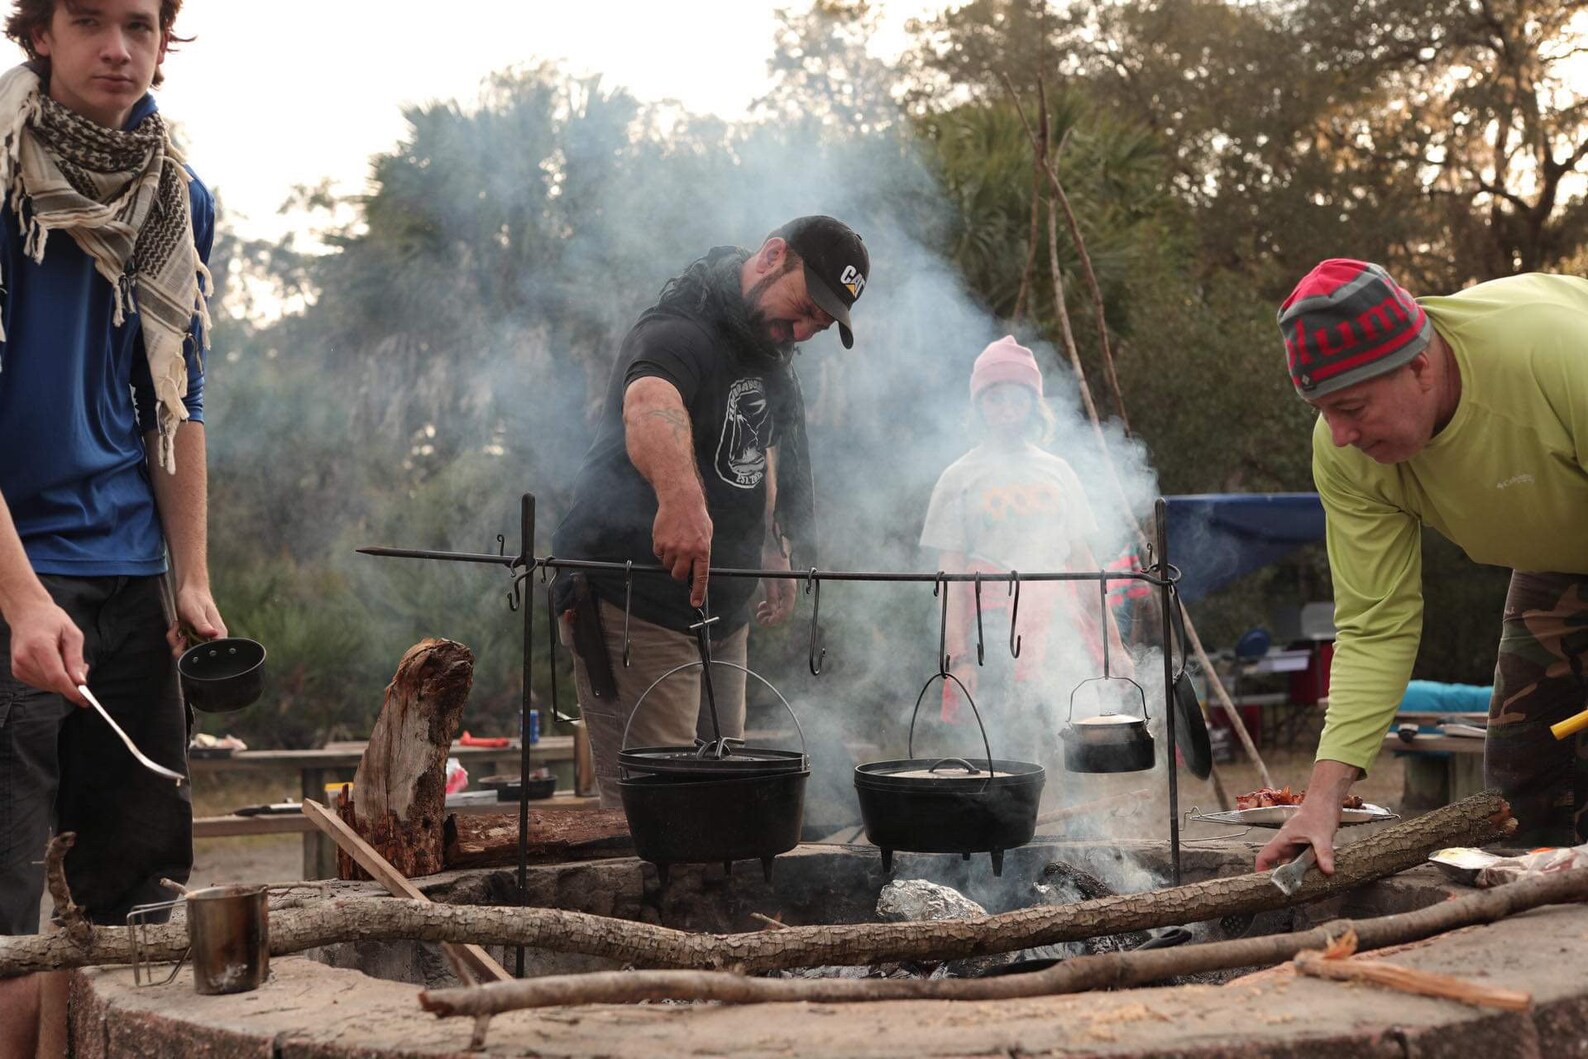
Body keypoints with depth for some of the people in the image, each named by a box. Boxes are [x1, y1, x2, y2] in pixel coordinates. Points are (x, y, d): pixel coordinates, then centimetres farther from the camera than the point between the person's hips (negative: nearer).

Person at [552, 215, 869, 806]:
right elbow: (648, 406, -45)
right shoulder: (680, 331, -21)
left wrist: (776, 548, 19)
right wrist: (680, 496, -64)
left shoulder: (771, 353, 10)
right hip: (635, 608, -9)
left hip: (723, 607, 9)